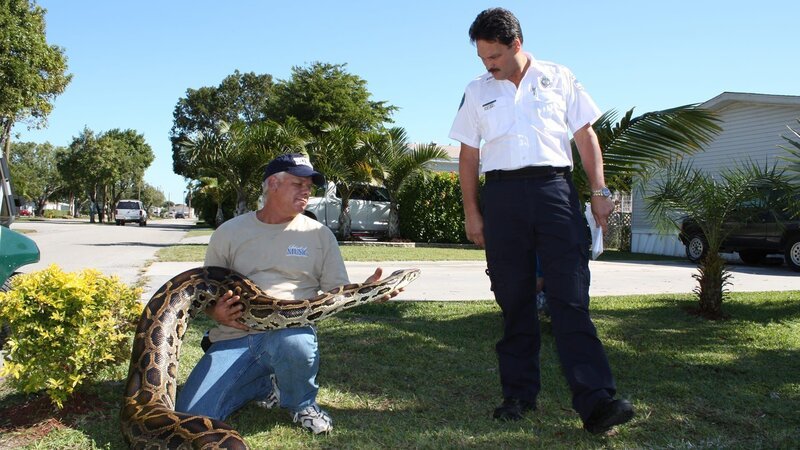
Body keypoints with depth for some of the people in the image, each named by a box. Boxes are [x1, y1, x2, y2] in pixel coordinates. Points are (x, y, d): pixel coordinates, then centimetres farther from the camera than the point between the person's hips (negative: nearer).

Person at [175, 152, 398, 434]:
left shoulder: (319, 234, 8)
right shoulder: (229, 232, 10)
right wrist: (216, 313, -8)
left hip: (290, 332, -1)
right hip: (234, 337, 2)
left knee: (295, 344, -39)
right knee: (193, 416, -18)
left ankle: (302, 404, -3)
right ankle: (266, 386, 11)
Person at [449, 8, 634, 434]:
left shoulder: (559, 78, 11)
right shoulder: (476, 91, 14)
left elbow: (585, 135, 11)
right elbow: (468, 155, 13)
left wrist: (599, 191, 2)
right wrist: (471, 213, 6)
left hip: (555, 190, -1)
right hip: (502, 195, 2)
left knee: (571, 299, -8)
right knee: (514, 302, 5)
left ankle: (596, 401, -9)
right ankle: (518, 394, 15)